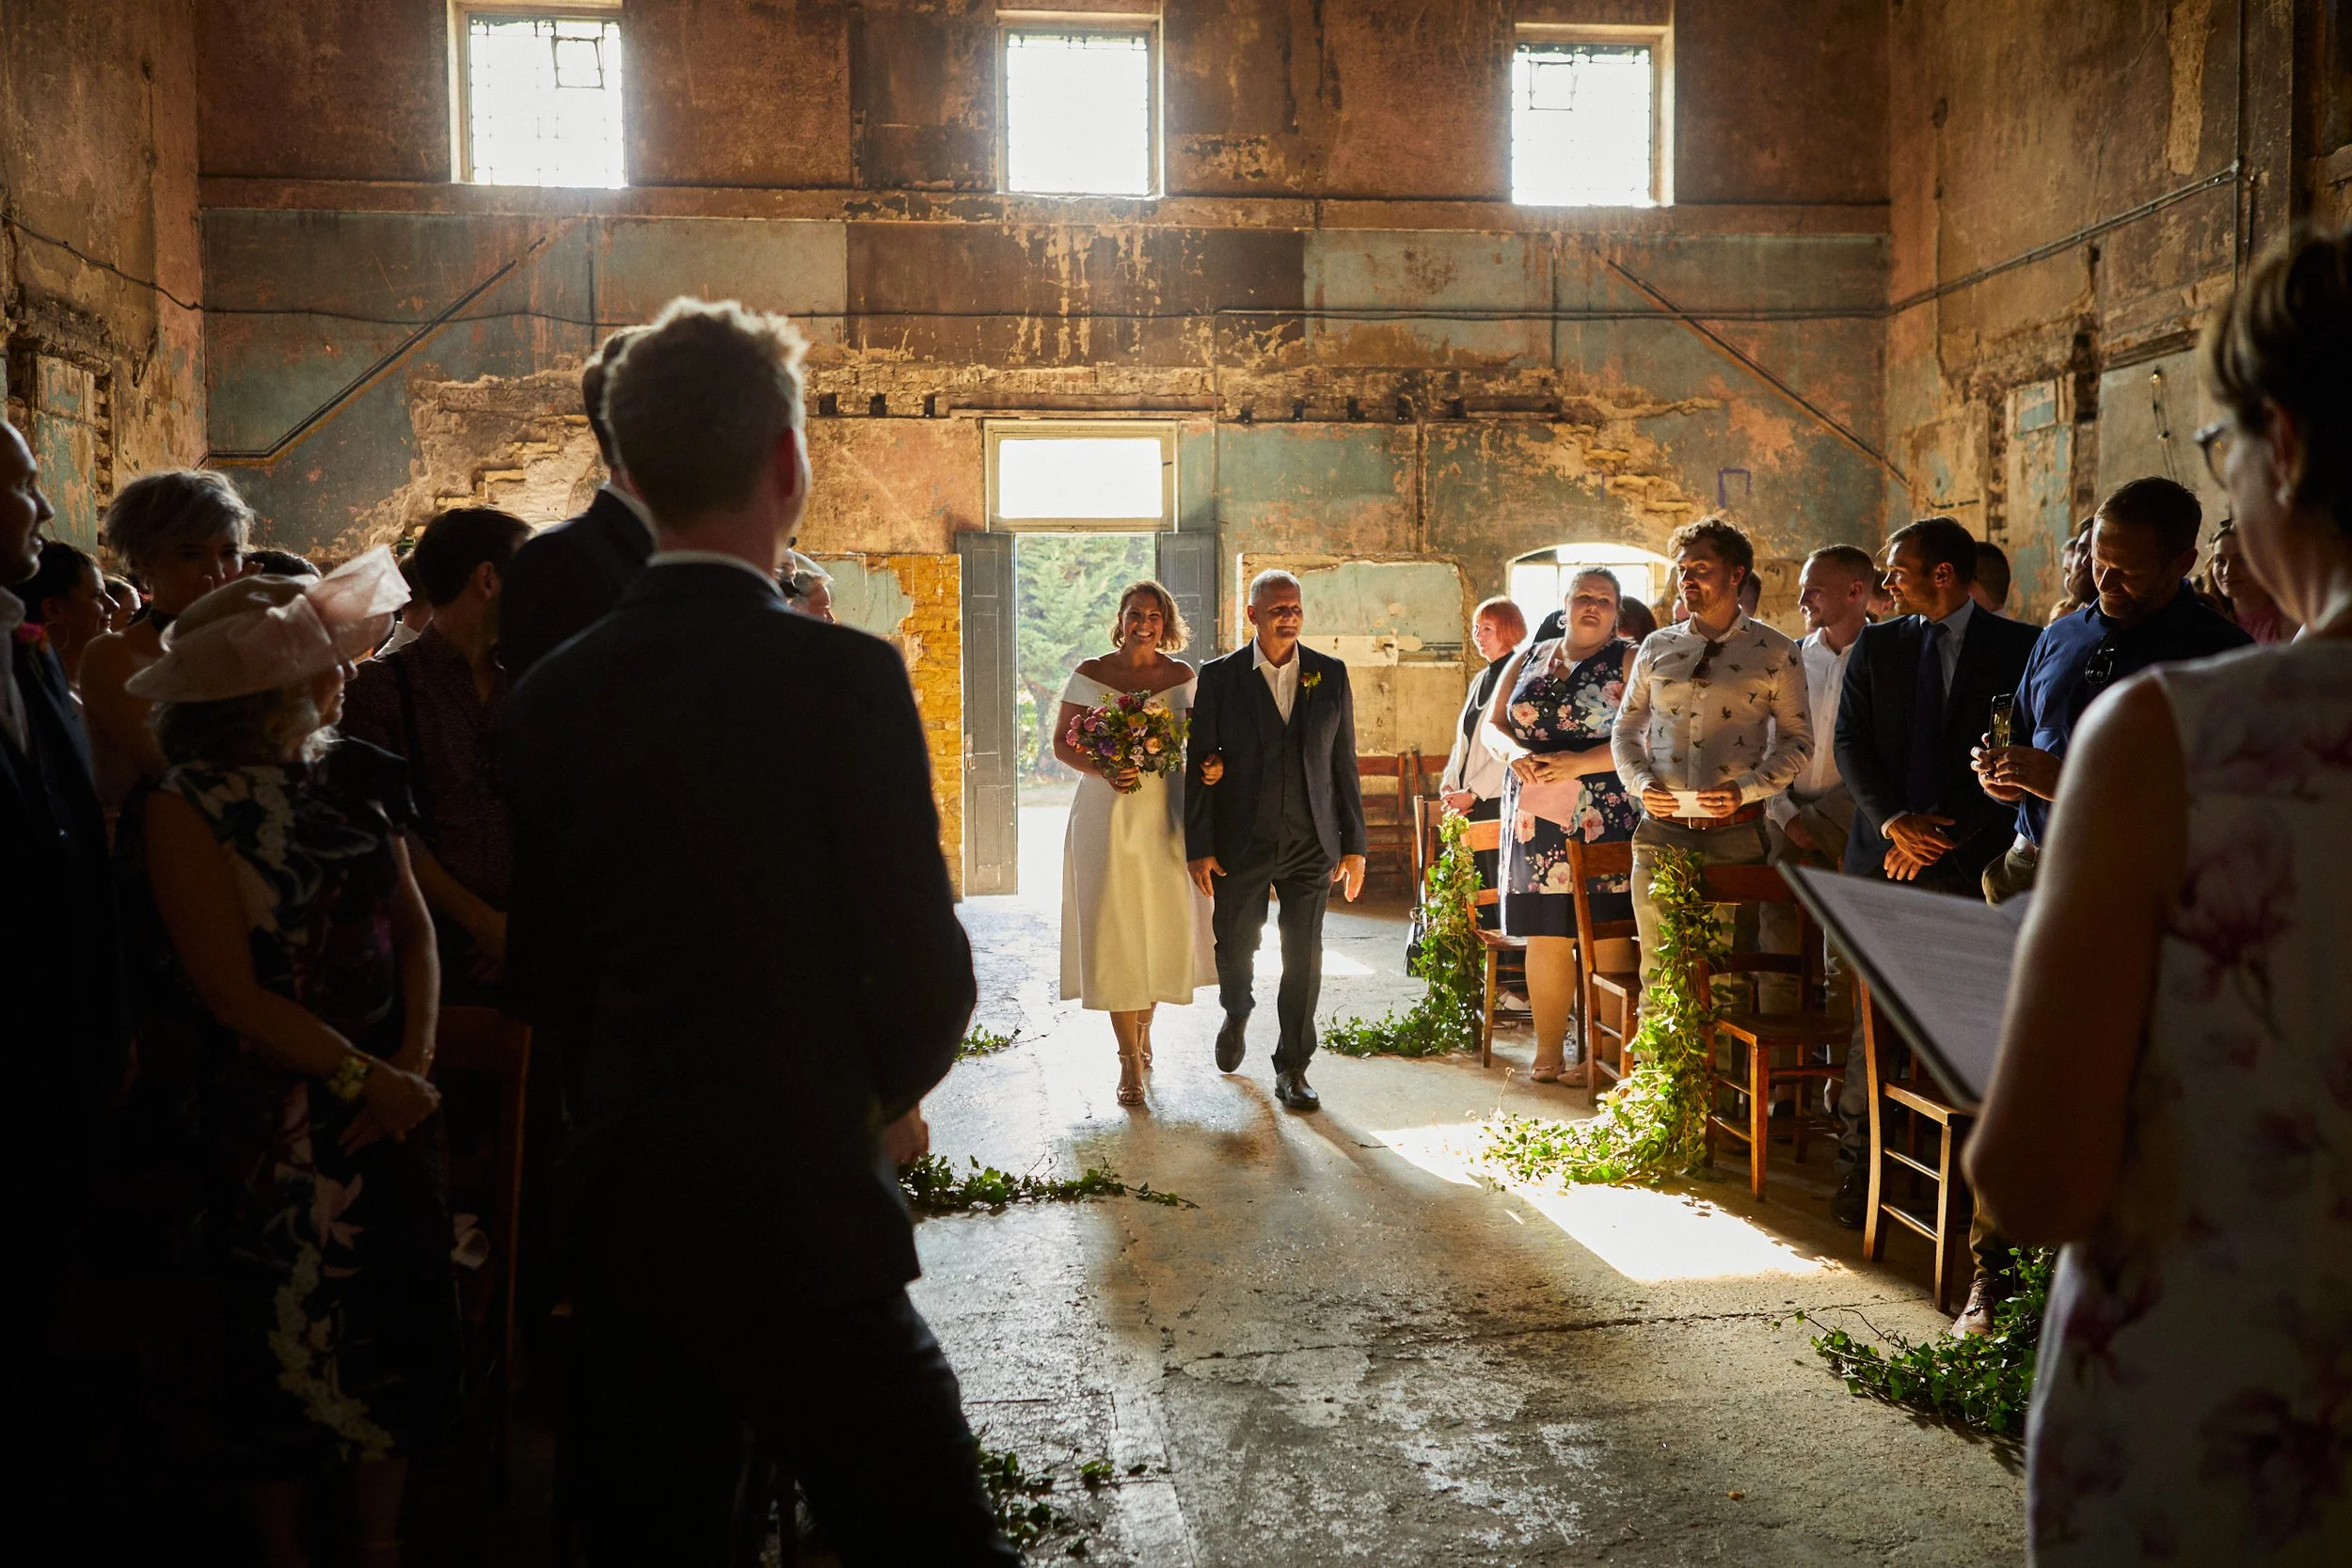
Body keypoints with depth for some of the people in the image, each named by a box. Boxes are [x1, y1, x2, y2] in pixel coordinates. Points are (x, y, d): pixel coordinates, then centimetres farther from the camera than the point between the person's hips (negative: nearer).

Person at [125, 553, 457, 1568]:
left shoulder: (351, 775, 2)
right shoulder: (184, 808, -13)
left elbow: (412, 923, 3)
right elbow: (230, 989, -16)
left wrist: (415, 1060, -10)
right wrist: (362, 1079, -17)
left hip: (386, 1097, 5)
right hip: (273, 1120, -5)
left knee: (401, 1320, 11)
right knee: (290, 1335, 8)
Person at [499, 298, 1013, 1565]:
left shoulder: (549, 697, 0)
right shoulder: (844, 678, -16)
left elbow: (539, 977, 8)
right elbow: (925, 972, -13)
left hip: (616, 1212, 6)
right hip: (798, 1209, -6)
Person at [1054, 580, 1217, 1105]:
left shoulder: (1181, 676, 6)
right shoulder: (1090, 675, 1)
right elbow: (1062, 743, 2)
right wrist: (1103, 772, -15)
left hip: (1164, 814, 2)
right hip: (1107, 814, -2)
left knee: (1163, 926, 7)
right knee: (1113, 932, -4)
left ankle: (1144, 1026, 34)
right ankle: (1130, 1060, 3)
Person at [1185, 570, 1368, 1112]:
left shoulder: (1331, 675, 5)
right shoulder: (1219, 677, -1)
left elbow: (1344, 763, 7)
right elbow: (1198, 765, -1)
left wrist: (1354, 844, 4)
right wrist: (1198, 848, -5)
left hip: (1311, 844, 1)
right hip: (1240, 844, -1)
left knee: (1304, 959, 1)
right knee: (1234, 949, 10)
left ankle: (1293, 1068, 14)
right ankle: (1237, 1017, 43)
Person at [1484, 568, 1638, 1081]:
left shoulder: (1629, 662, 1)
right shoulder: (1529, 660, 15)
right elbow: (1492, 723, 14)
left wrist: (1580, 762, -19)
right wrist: (1516, 753, -7)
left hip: (1603, 822, -4)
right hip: (1535, 819, 4)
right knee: (1544, 935, 6)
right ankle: (1548, 1049, 14)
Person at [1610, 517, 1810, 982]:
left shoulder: (1776, 654, 2)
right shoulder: (1657, 648, 11)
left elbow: (1797, 739, 3)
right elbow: (1625, 731, 16)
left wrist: (1746, 788, -13)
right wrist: (1641, 783, -3)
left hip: (1736, 834, -2)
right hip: (1661, 829, 2)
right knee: (1658, 970, 5)